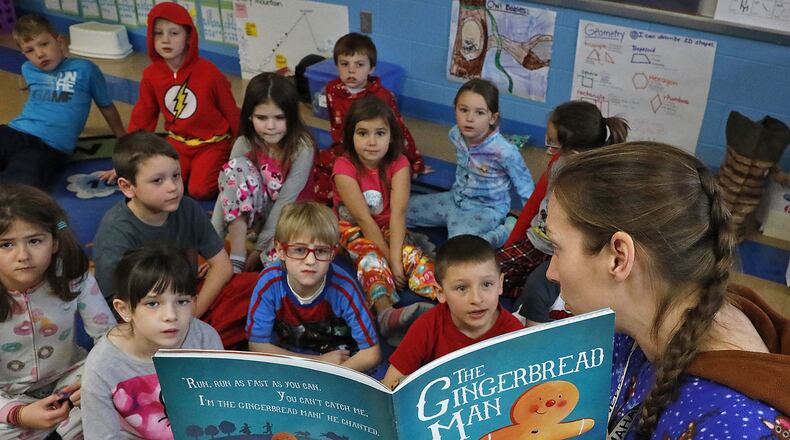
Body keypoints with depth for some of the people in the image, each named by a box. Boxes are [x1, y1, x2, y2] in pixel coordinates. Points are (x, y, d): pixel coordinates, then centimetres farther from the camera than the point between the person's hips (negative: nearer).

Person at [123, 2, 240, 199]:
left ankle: (223, 168, 8)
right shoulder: (151, 75, -5)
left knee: (199, 190, -22)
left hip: (213, 143, -4)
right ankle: (191, 166, 12)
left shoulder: (208, 72, -17)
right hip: (177, 142, 4)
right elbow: (142, 117, 6)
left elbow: (231, 111, -6)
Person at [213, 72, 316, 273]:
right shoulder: (245, 143, -13)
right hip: (259, 211, 4)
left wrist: (259, 249, -20)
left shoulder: (302, 149, -23)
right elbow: (226, 191, -17)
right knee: (236, 167, -27)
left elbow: (285, 202, -22)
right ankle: (236, 260, -24)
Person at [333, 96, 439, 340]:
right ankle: (386, 313, -57)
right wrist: (389, 259, -26)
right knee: (371, 257, -33)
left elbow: (397, 213, -23)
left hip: (387, 226, 3)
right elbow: (364, 219, -24)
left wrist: (396, 257, -34)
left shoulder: (398, 164, -13)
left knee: (411, 253, -25)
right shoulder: (344, 167, -20)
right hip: (352, 227, -3)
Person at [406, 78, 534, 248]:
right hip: (455, 199, 6)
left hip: (485, 209, -6)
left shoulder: (504, 152, -28)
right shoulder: (456, 134, -11)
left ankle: (505, 232, -9)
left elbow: (526, 189, -15)